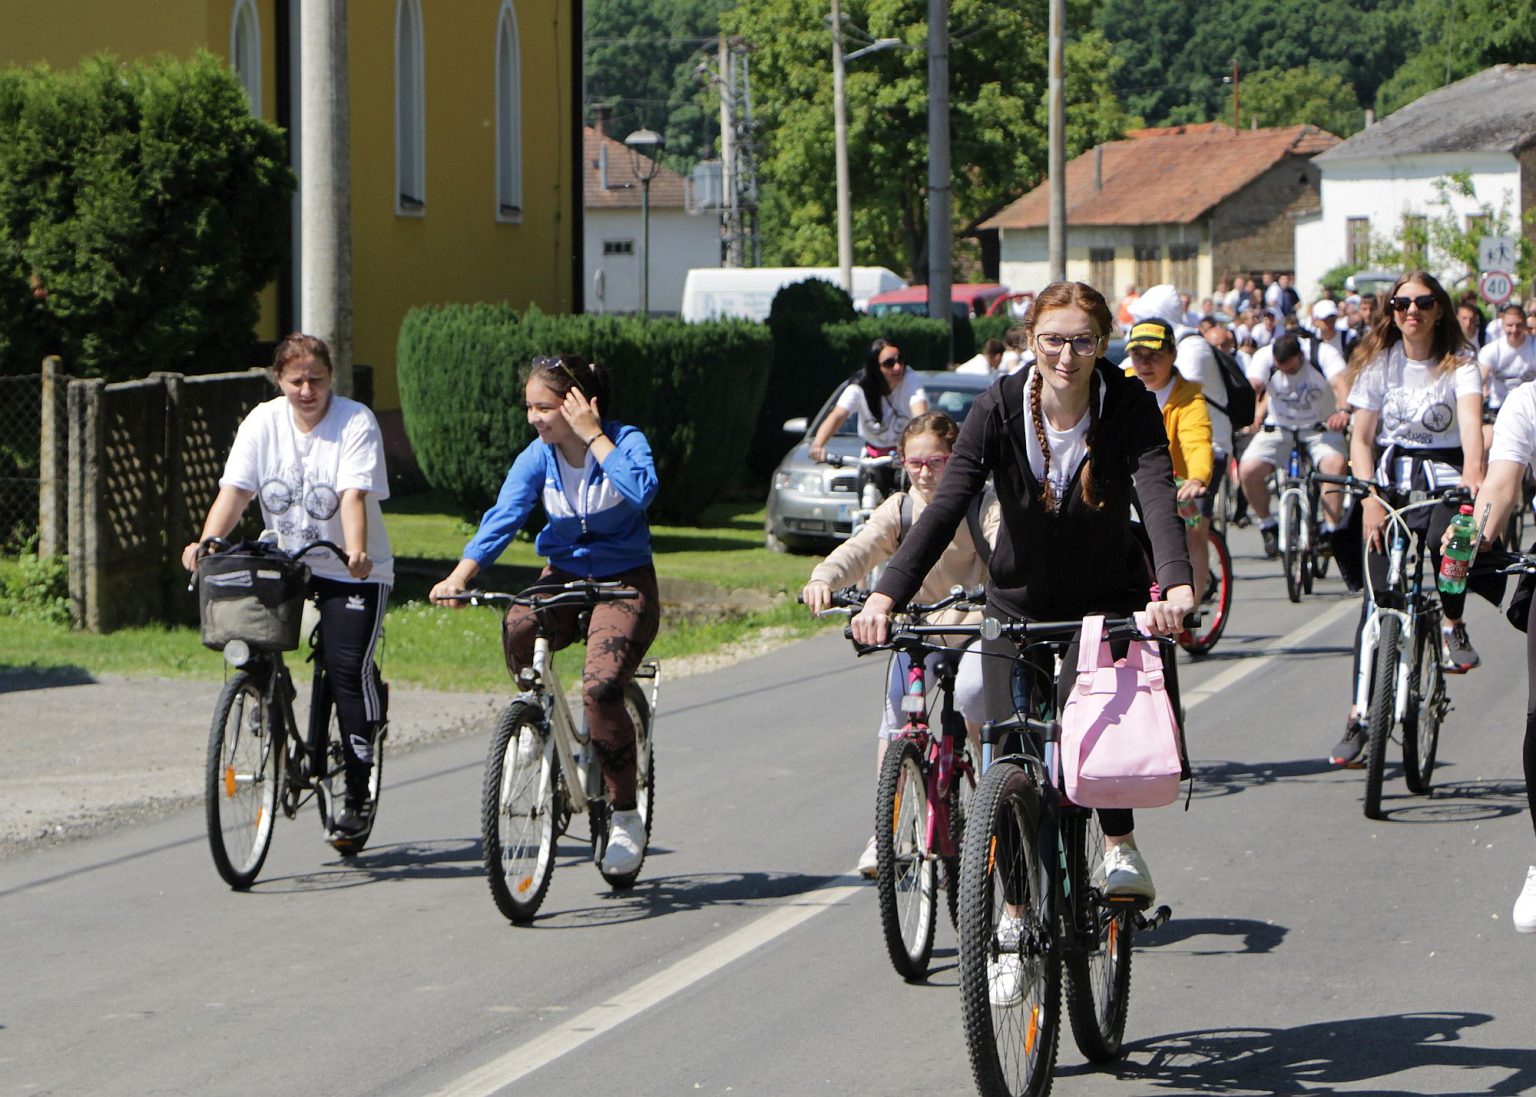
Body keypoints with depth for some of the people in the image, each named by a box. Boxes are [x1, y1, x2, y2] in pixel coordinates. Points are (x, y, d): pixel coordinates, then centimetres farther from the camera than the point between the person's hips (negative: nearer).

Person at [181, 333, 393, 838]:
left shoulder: (356, 423, -12)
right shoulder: (263, 423, -1)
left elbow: (354, 496, -24)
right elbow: (234, 489, -9)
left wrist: (356, 552, -42)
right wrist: (205, 543, -26)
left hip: (352, 571, -4)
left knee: (349, 669, -15)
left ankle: (357, 795, -7)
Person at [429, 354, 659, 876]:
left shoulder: (625, 442, -12)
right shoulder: (538, 457, -4)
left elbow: (639, 492, -32)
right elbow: (503, 516, -17)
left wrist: (592, 436, -27)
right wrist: (460, 575, -32)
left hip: (624, 583, -3)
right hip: (563, 577, 3)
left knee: (600, 688, -26)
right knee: (518, 631, -32)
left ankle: (625, 815, -9)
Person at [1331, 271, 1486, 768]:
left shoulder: (1459, 362, -3)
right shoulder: (1379, 363, 3)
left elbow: (1471, 421, -20)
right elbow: (1361, 437, 0)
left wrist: (1473, 477, -39)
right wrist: (1369, 498, -15)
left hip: (1444, 476, -2)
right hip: (1390, 478, 2)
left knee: (1446, 539, -36)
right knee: (1378, 595, -9)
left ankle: (1453, 625, -5)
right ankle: (1359, 716, -5)